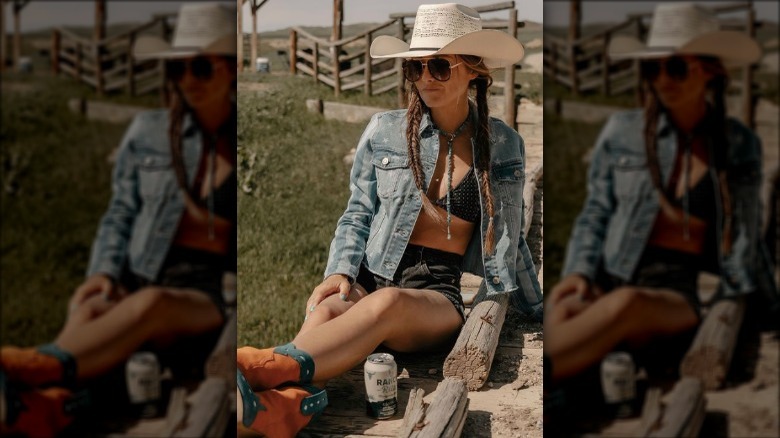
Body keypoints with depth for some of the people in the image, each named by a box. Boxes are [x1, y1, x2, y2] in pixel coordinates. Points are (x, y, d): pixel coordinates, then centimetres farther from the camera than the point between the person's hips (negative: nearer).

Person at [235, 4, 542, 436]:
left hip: (439, 293, -1)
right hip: (371, 278, 2)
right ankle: (288, 397, -67)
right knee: (328, 309, -37)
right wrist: (339, 273, -6)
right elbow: (357, 215, 13)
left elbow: (508, 238, 19)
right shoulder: (385, 131, 7)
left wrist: (539, 308, 26)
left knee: (387, 303, -39)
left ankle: (268, 367, -61)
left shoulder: (503, 145, 7)